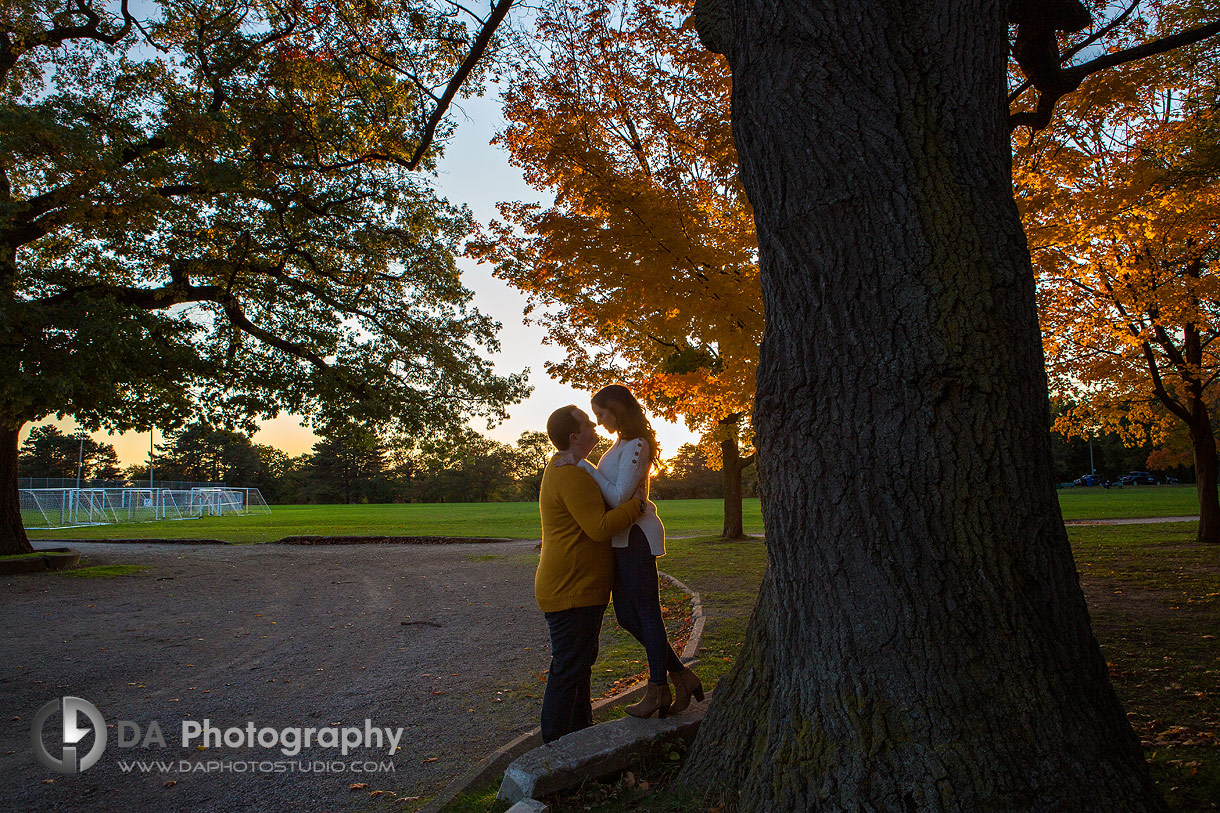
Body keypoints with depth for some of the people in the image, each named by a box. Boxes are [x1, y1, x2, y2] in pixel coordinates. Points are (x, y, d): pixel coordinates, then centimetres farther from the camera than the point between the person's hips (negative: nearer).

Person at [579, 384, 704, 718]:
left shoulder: (635, 446, -15)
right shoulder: (622, 443, 15)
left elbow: (619, 498, -19)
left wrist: (588, 467, -17)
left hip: (634, 537, -10)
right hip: (621, 537, 10)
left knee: (646, 613, 0)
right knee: (627, 615, 11)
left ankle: (658, 690, 11)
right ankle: (681, 676, 17)